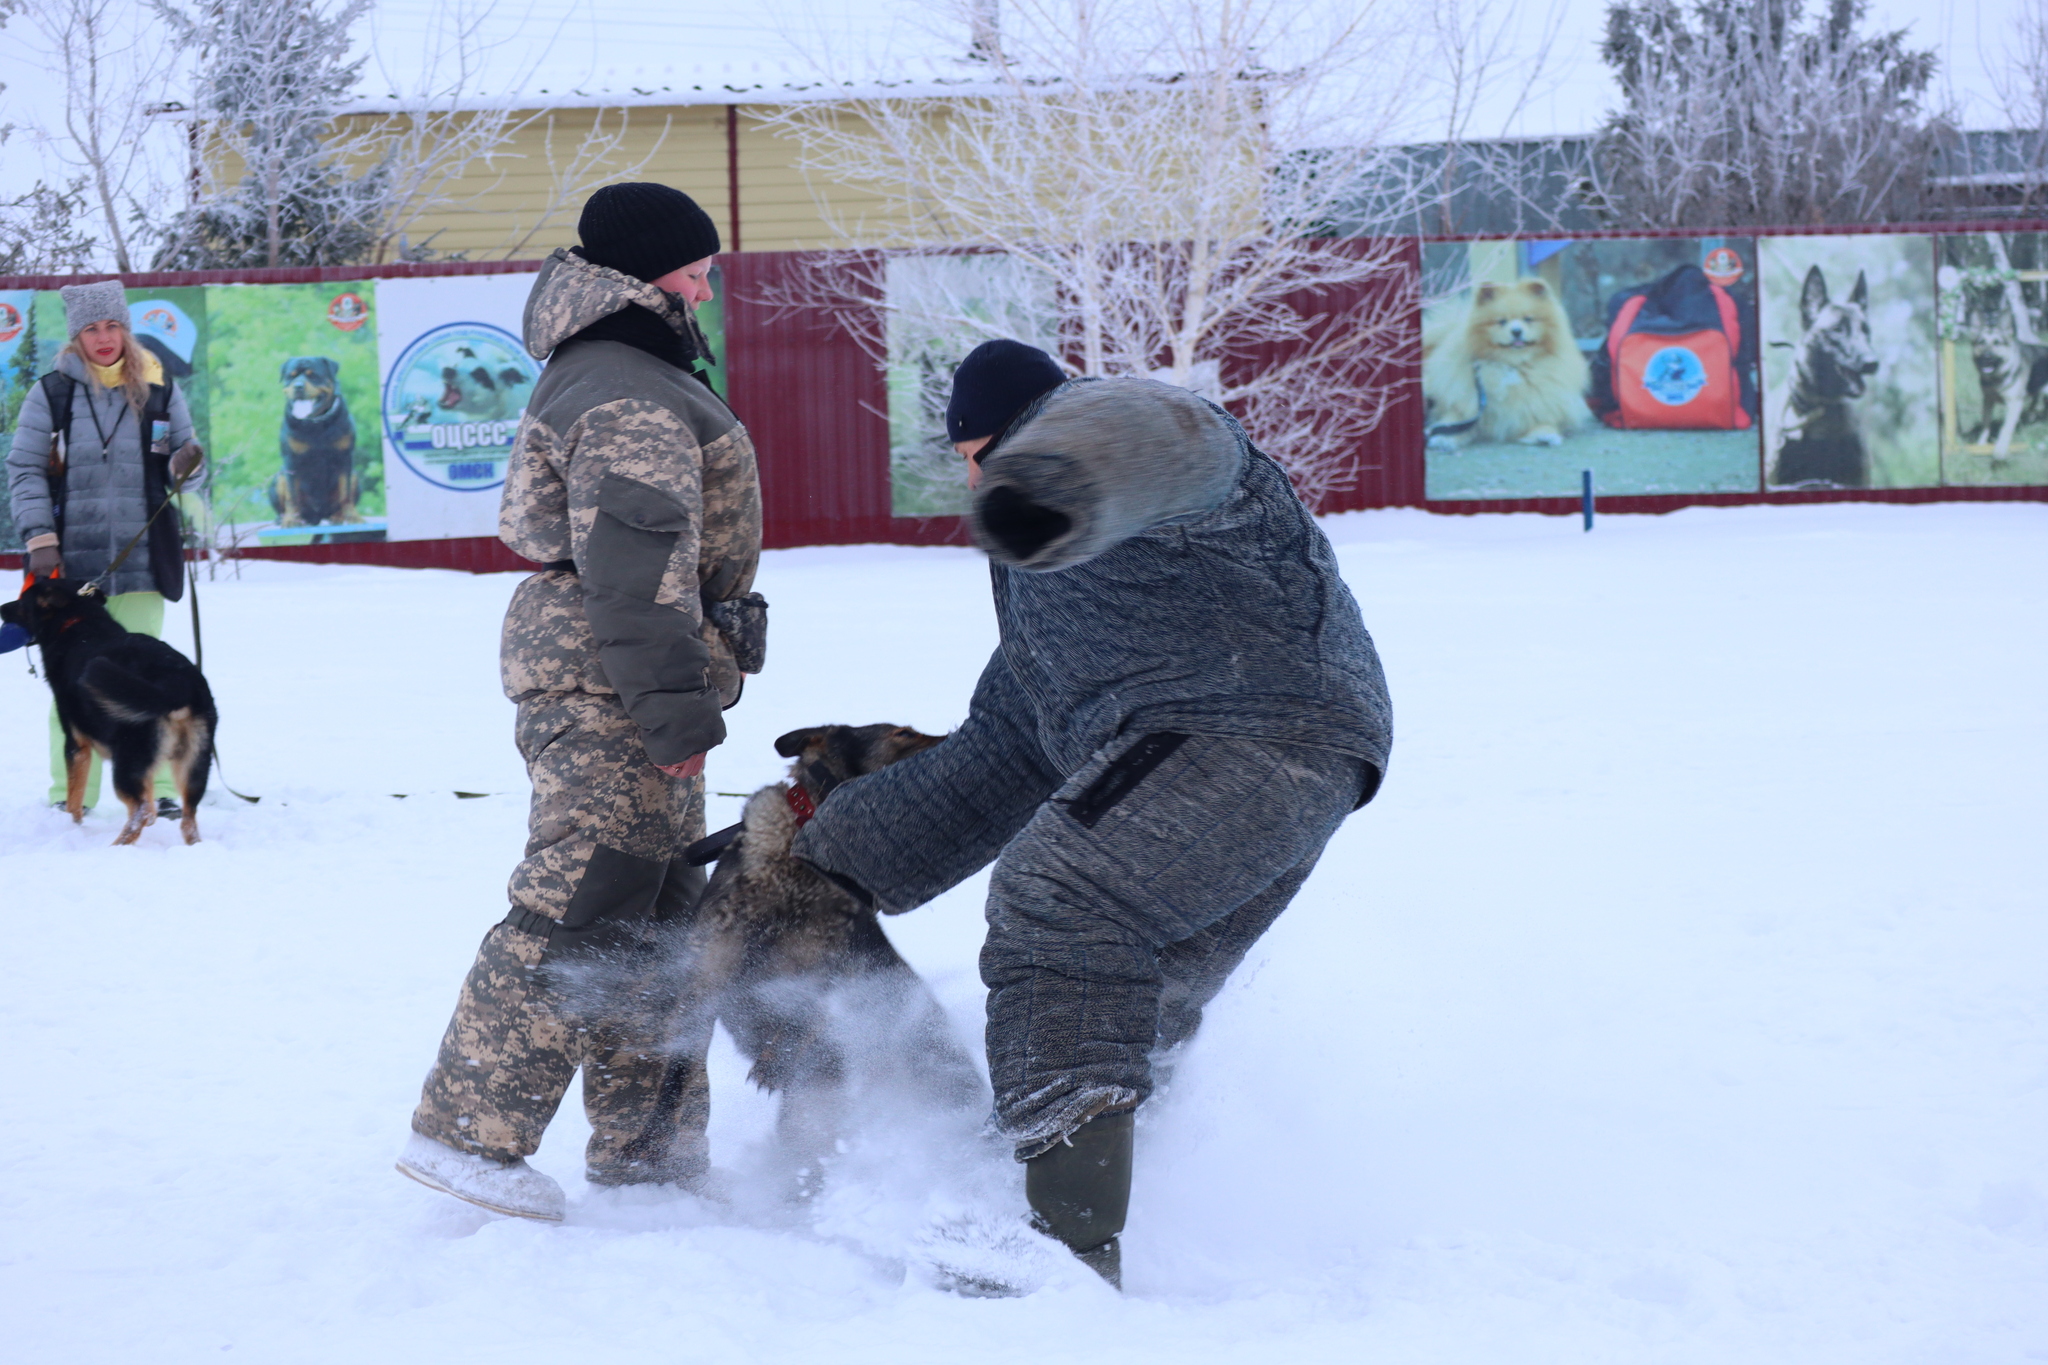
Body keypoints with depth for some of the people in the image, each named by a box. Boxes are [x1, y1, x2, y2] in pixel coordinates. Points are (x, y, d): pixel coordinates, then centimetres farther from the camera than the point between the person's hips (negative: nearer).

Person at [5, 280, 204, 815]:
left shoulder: (160, 391, 8)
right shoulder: (51, 393, 4)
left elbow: (178, 460, 16)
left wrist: (185, 464, -8)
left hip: (141, 561, 1)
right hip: (72, 560, -1)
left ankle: (158, 788, 3)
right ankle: (71, 793, 7)